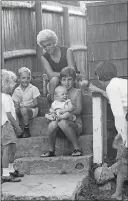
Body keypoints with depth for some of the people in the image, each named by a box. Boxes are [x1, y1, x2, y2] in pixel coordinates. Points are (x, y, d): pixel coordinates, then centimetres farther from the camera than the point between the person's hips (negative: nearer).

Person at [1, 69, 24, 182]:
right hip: (6, 125, -10)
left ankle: (11, 170, 30)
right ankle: (5, 174, -9)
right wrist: (17, 126, -14)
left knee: (13, 148, 17)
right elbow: (9, 115, -19)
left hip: (9, 125, 10)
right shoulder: (6, 98, -16)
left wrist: (15, 126, 18)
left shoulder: (7, 97, 15)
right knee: (7, 148, -10)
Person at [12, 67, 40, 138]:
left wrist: (25, 105, -22)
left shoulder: (33, 89, -4)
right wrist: (17, 106, -22)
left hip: (32, 110, -3)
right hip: (21, 111, 3)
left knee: (24, 110, -35)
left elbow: (35, 103, -7)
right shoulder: (17, 90, 5)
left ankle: (26, 131, -22)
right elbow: (16, 104, 3)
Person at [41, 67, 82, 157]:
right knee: (52, 124, -30)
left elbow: (78, 110, -8)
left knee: (62, 123, -35)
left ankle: (77, 149, -22)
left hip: (75, 124, -3)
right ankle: (51, 150, -10)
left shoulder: (77, 92, 3)